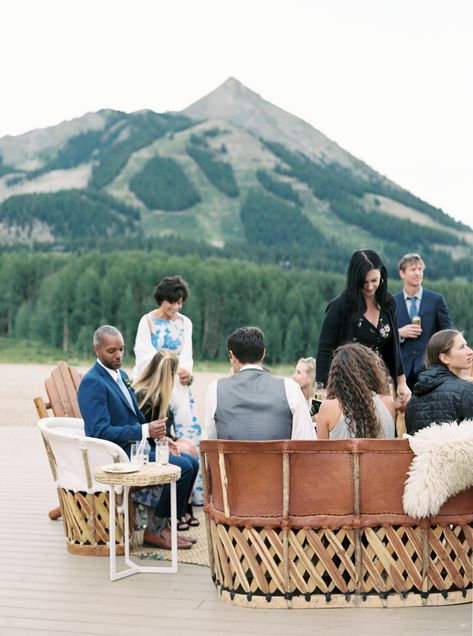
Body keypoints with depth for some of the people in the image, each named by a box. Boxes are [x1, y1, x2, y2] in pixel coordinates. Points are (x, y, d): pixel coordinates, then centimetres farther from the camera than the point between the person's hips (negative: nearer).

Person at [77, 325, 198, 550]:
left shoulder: (121, 375, 14)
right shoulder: (92, 383, -16)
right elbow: (101, 432, -24)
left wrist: (157, 436, 4)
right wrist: (145, 431, -30)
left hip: (134, 446, 9)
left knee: (191, 462, 4)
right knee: (182, 467, -18)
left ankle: (162, 524, 7)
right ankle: (154, 530, -5)